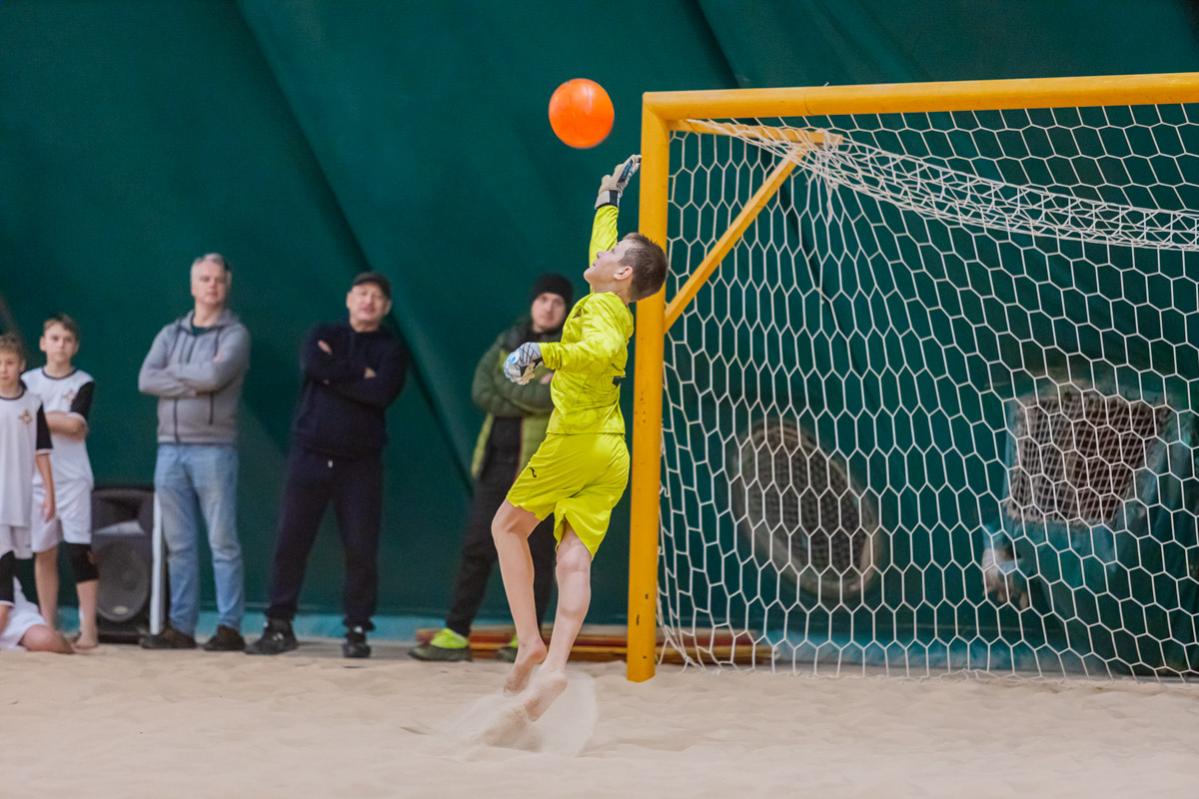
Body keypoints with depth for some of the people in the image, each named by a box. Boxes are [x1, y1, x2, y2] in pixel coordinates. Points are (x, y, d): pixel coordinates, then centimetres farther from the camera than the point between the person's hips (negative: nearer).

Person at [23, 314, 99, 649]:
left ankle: (88, 629, -11)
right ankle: (47, 627, 13)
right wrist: (62, 421, -9)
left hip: (73, 478, -3)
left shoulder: (83, 383, 1)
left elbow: (75, 425, -12)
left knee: (80, 551, -9)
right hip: (37, 477, 3)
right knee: (43, 553, 6)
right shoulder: (28, 382, 8)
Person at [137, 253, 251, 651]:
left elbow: (216, 374, -17)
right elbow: (146, 379, 0)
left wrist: (174, 370, -1)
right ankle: (180, 626, 7)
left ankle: (229, 627, -5)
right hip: (170, 448, 5)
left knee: (223, 542, -5)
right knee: (178, 544, 5)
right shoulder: (170, 334, 14)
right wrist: (195, 383, -9)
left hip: (214, 448, -5)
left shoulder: (235, 334, 1)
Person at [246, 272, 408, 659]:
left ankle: (357, 631, 7)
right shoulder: (323, 335, 10)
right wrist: (360, 375, -11)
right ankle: (279, 626, 7)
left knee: (362, 550, -3)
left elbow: (382, 393, -14)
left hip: (360, 463, -1)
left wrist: (334, 374, -10)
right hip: (310, 455, 1)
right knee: (290, 544, -1)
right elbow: (313, 365, -13)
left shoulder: (391, 349, 6)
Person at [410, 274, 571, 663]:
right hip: (497, 461, 4)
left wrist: (509, 383, -10)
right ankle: (455, 634, 4)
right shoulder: (508, 342, 14)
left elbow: (556, 395, -19)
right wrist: (533, 393, -11)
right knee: (477, 547, 2)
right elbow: (481, 392, -1)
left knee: (536, 553, 1)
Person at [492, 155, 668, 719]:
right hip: (612, 454, 8)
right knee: (574, 559, -6)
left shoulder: (601, 309, -6)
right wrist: (609, 200, 50)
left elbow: (601, 351, -30)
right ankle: (552, 668, -20)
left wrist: (545, 352, -38)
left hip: (578, 439, -8)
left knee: (509, 525, 6)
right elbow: (600, 248, 39)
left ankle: (530, 643, -3)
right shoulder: (616, 308, 20)